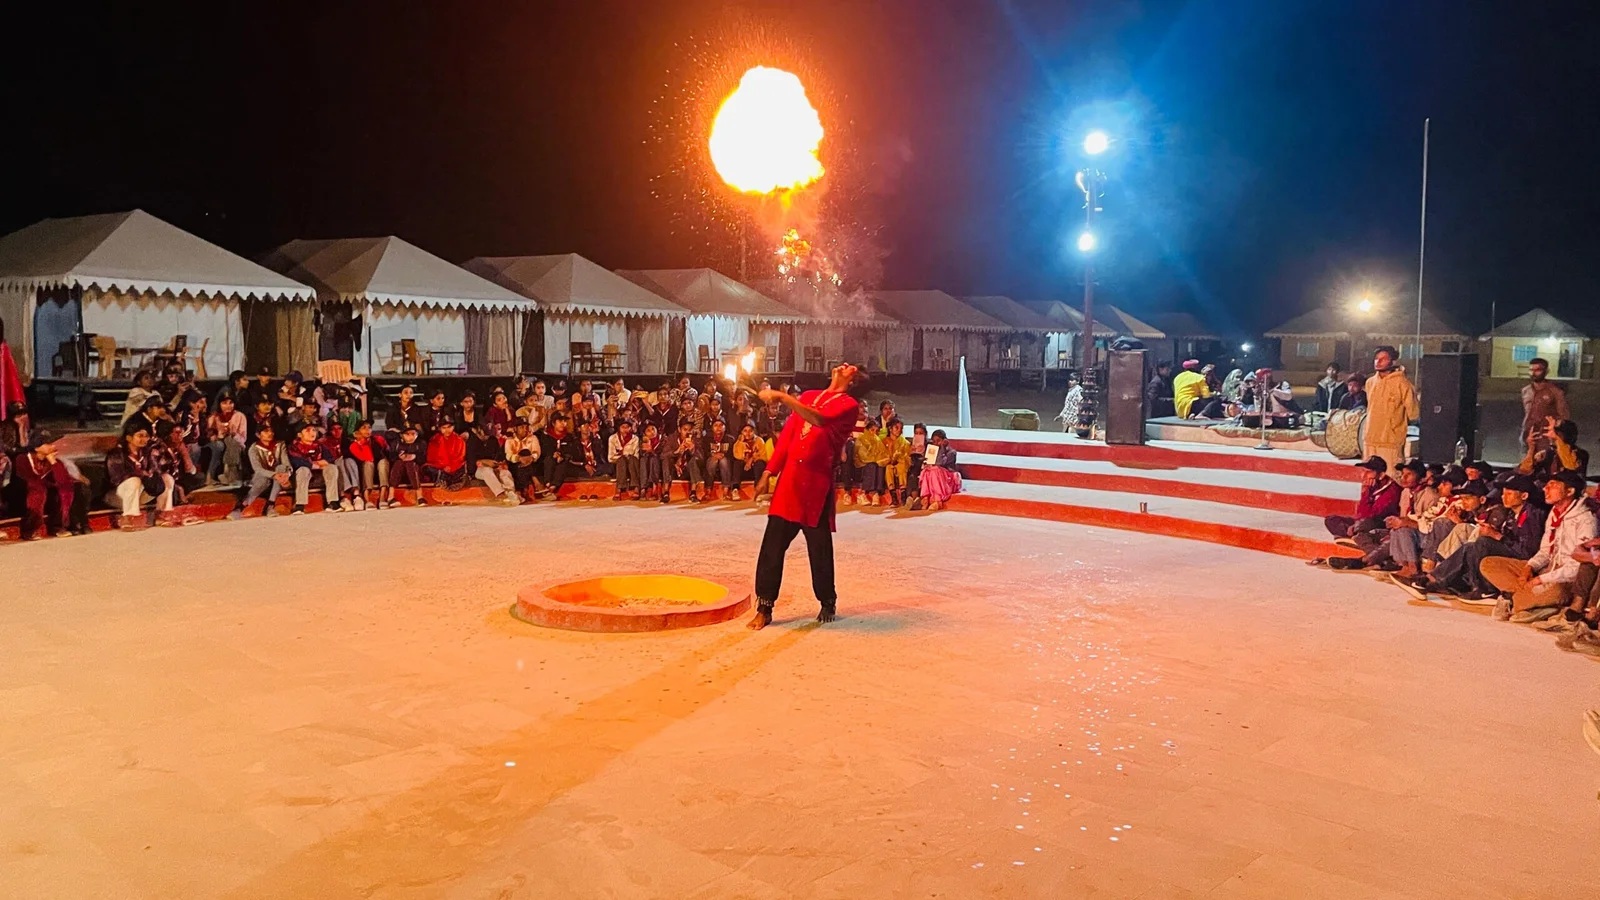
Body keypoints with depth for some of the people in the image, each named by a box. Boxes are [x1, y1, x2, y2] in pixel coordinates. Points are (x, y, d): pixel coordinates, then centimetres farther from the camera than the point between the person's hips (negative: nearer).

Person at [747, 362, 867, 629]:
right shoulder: (808, 396, 18)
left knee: (820, 548, 4)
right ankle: (764, 608, 6)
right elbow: (787, 435, 17)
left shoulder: (848, 404, -1)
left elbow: (819, 419, -21)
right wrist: (769, 472, 10)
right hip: (789, 479, 5)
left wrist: (781, 396, -23)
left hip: (817, 484, -4)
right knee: (772, 544, -1)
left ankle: (828, 603, 25)